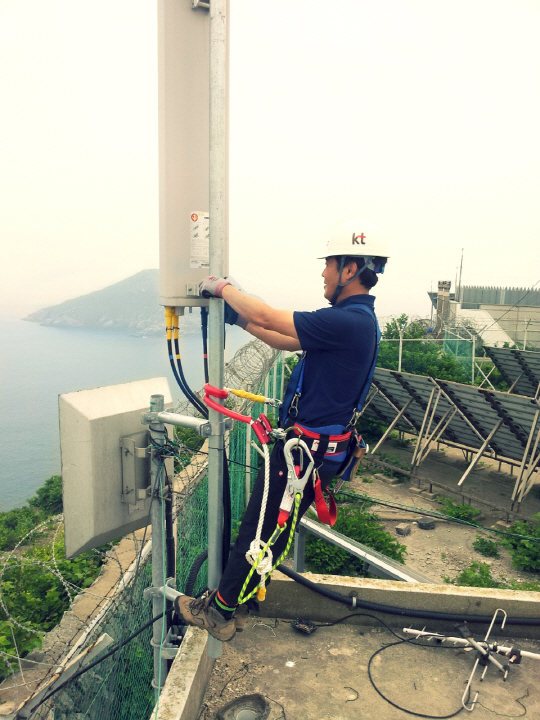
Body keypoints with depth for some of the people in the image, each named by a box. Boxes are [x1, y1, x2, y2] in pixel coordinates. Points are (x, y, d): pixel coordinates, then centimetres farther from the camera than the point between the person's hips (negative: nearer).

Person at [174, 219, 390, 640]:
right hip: (312, 446, 10)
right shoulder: (358, 318, 9)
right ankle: (227, 603, 41)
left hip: (306, 451, -10)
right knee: (265, 527, 22)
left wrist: (223, 288, -8)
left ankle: (218, 612, 27)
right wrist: (241, 319, 11)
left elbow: (268, 318, -24)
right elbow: (286, 342, 13)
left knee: (259, 530, 6)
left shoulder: (348, 322, -25)